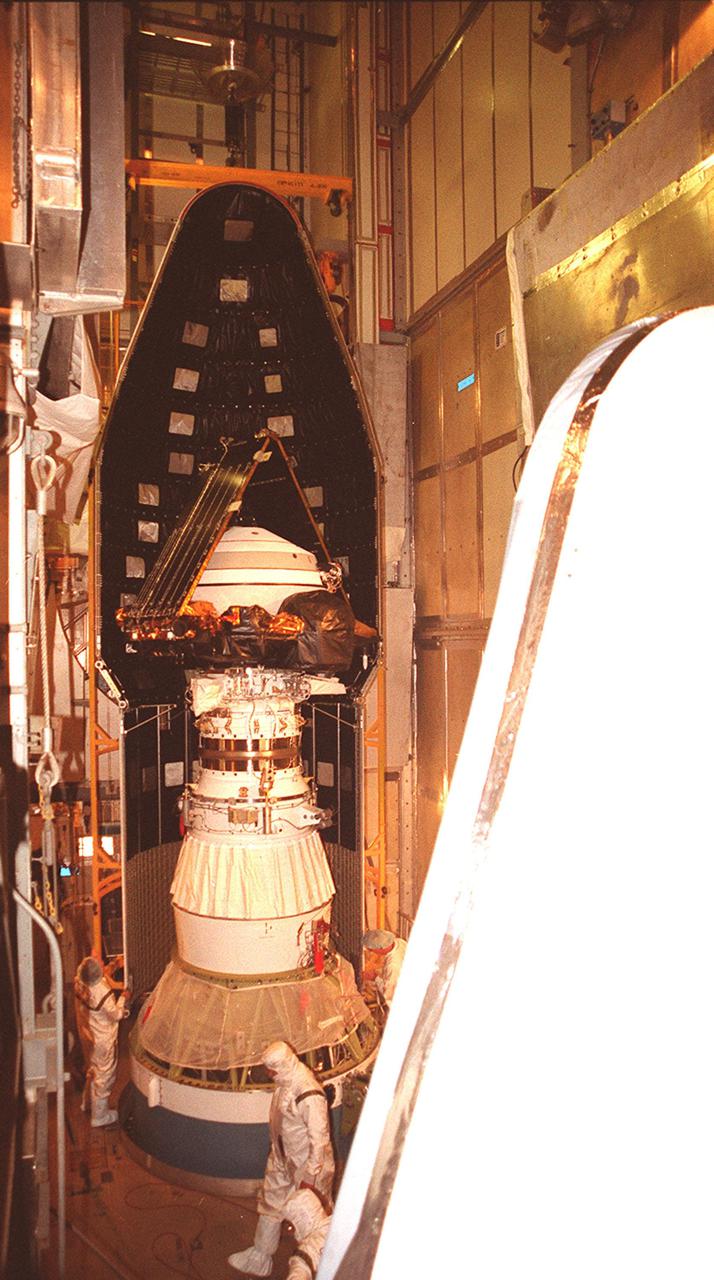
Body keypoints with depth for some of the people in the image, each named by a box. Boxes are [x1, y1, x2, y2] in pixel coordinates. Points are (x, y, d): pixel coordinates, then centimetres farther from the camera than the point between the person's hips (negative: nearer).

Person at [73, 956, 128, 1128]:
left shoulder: (79, 983, -17)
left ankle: (88, 1102, 51)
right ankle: (100, 1116, 29)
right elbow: (116, 1015, -21)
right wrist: (123, 998, -7)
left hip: (87, 1034, 7)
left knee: (93, 1070, 30)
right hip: (102, 1040, -7)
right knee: (104, 1076, 13)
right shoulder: (103, 993, -36)